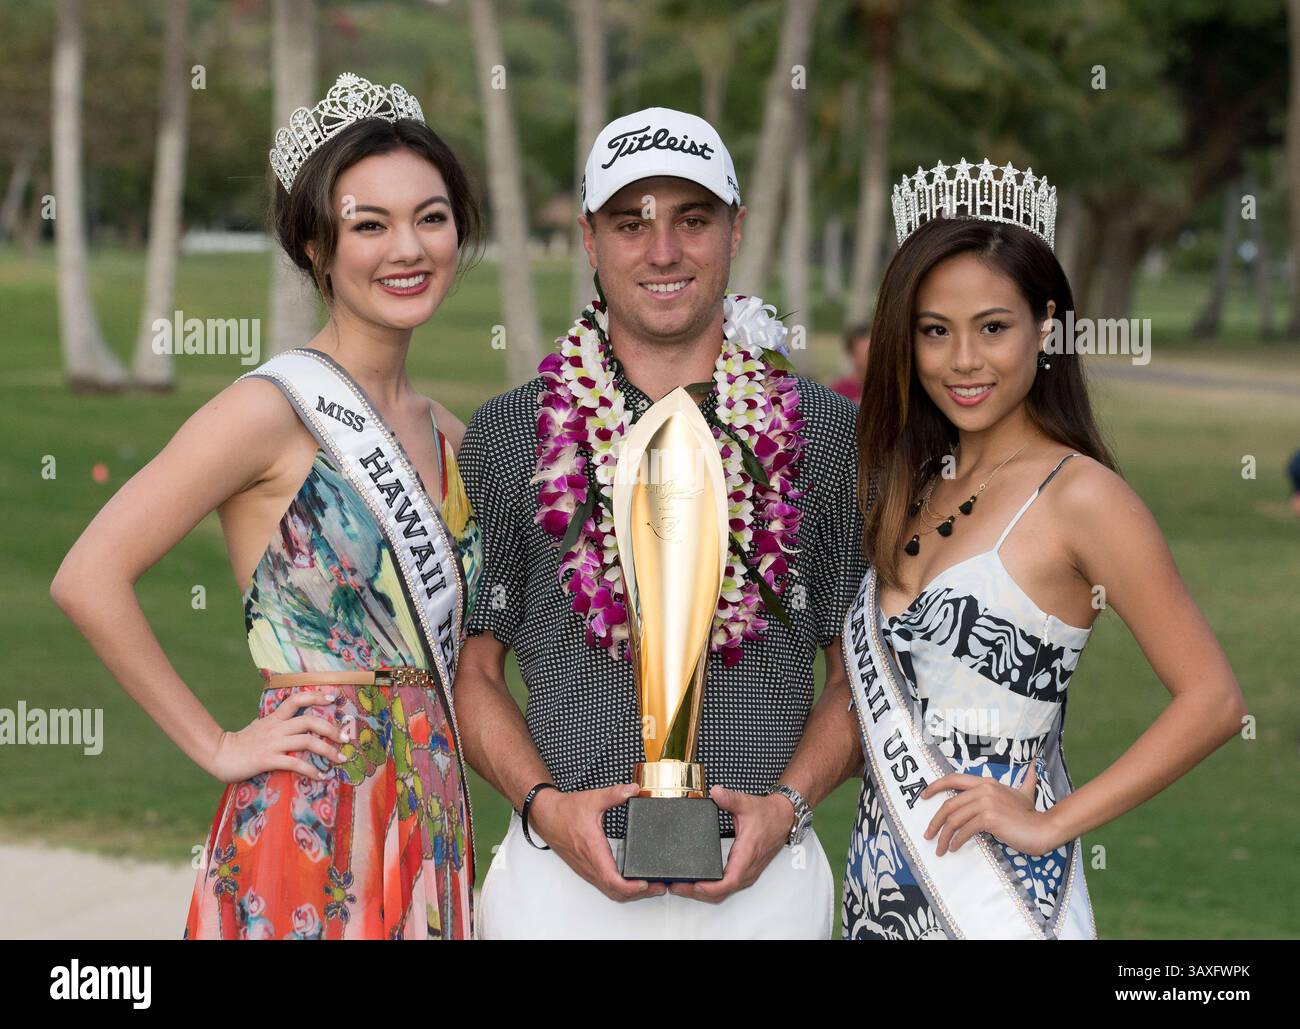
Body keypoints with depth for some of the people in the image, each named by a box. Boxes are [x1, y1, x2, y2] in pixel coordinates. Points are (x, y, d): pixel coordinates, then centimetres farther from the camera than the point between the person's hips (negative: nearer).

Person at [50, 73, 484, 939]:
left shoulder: (444, 434, 11)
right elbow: (91, 579, -17)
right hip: (311, 825, -7)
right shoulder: (273, 410, -11)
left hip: (432, 824, 7)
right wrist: (217, 747, -12)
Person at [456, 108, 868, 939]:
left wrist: (788, 805, -8)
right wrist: (545, 803, -8)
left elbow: (865, 671, 7)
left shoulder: (831, 434, 5)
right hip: (561, 874, 0)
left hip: (766, 879, 0)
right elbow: (472, 667, 7)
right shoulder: (508, 435, 5)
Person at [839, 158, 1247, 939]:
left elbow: (1214, 701, -15)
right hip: (885, 886, 6)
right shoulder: (911, 489, 9)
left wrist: (1052, 823, -16)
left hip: (1000, 886, -6)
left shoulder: (1078, 495, -10)